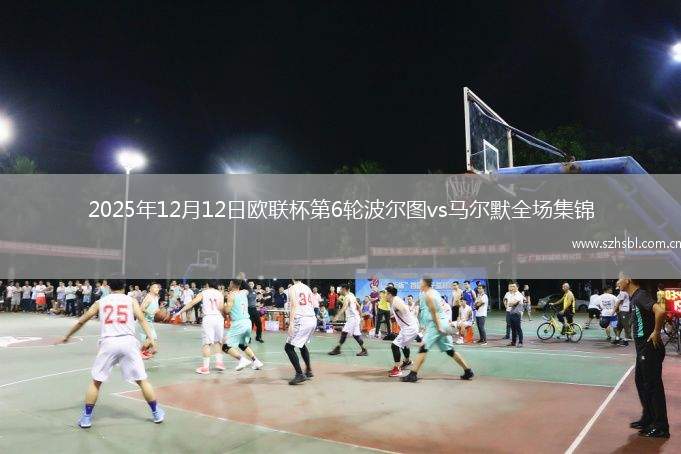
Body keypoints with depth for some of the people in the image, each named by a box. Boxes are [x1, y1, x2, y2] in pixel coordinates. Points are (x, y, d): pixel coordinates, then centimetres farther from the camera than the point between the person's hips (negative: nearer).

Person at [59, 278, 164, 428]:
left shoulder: (100, 302, 17)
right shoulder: (131, 301, 12)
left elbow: (81, 321, 23)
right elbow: (141, 319, -4)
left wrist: (67, 336, 38)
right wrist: (150, 338, -14)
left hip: (108, 343, 1)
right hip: (128, 342, 0)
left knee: (95, 381, 19)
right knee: (142, 380, 9)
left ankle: (86, 417, 21)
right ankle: (157, 413, 16)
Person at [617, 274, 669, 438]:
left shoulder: (641, 295, -19)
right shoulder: (634, 297, 10)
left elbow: (660, 311, -35)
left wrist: (656, 333, -23)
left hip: (650, 349, -10)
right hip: (643, 349, 10)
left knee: (653, 386, -1)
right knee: (641, 383, 18)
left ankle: (661, 427, 8)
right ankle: (648, 419, 30)